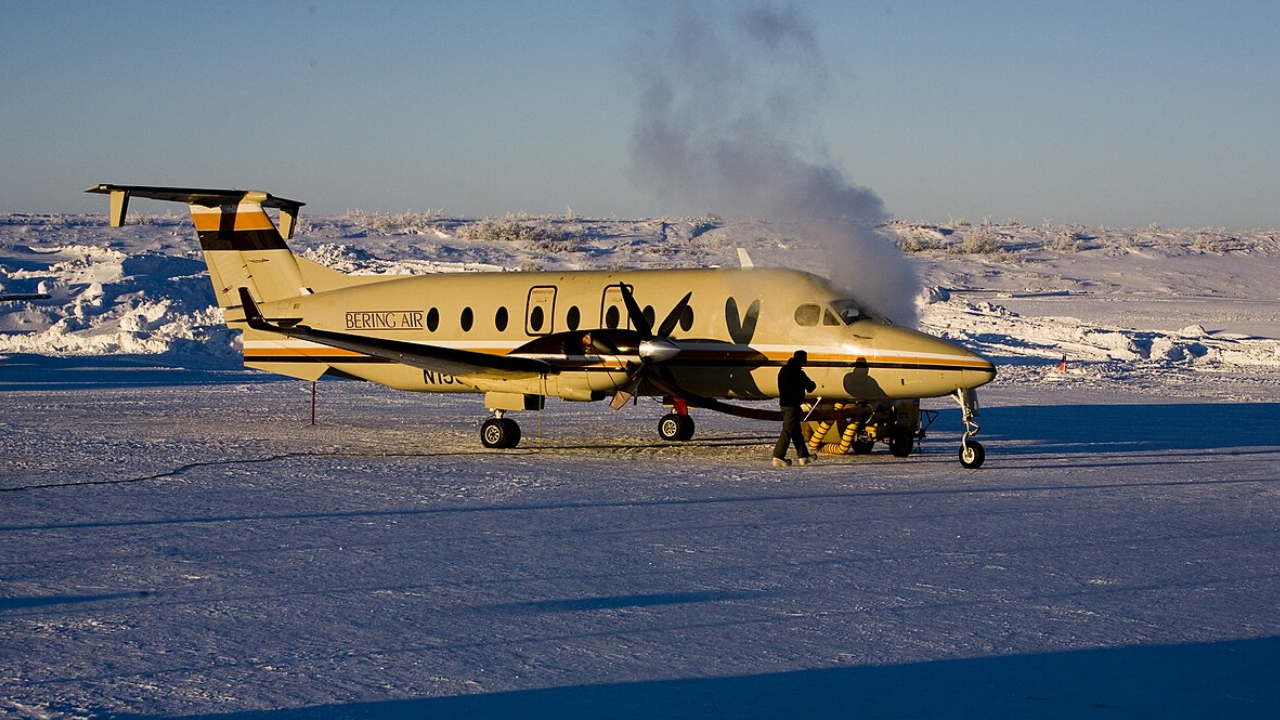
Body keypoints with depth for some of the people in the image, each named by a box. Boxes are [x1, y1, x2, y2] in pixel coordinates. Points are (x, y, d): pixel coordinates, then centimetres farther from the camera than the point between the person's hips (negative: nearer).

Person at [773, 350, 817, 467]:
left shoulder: (784, 370, 10)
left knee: (796, 430, 15)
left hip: (784, 403, 9)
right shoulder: (798, 373, -17)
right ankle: (778, 457, -7)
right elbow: (810, 387, -9)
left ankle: (803, 456, 22)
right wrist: (813, 384, 16)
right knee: (787, 431, -6)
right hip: (792, 405, -9)